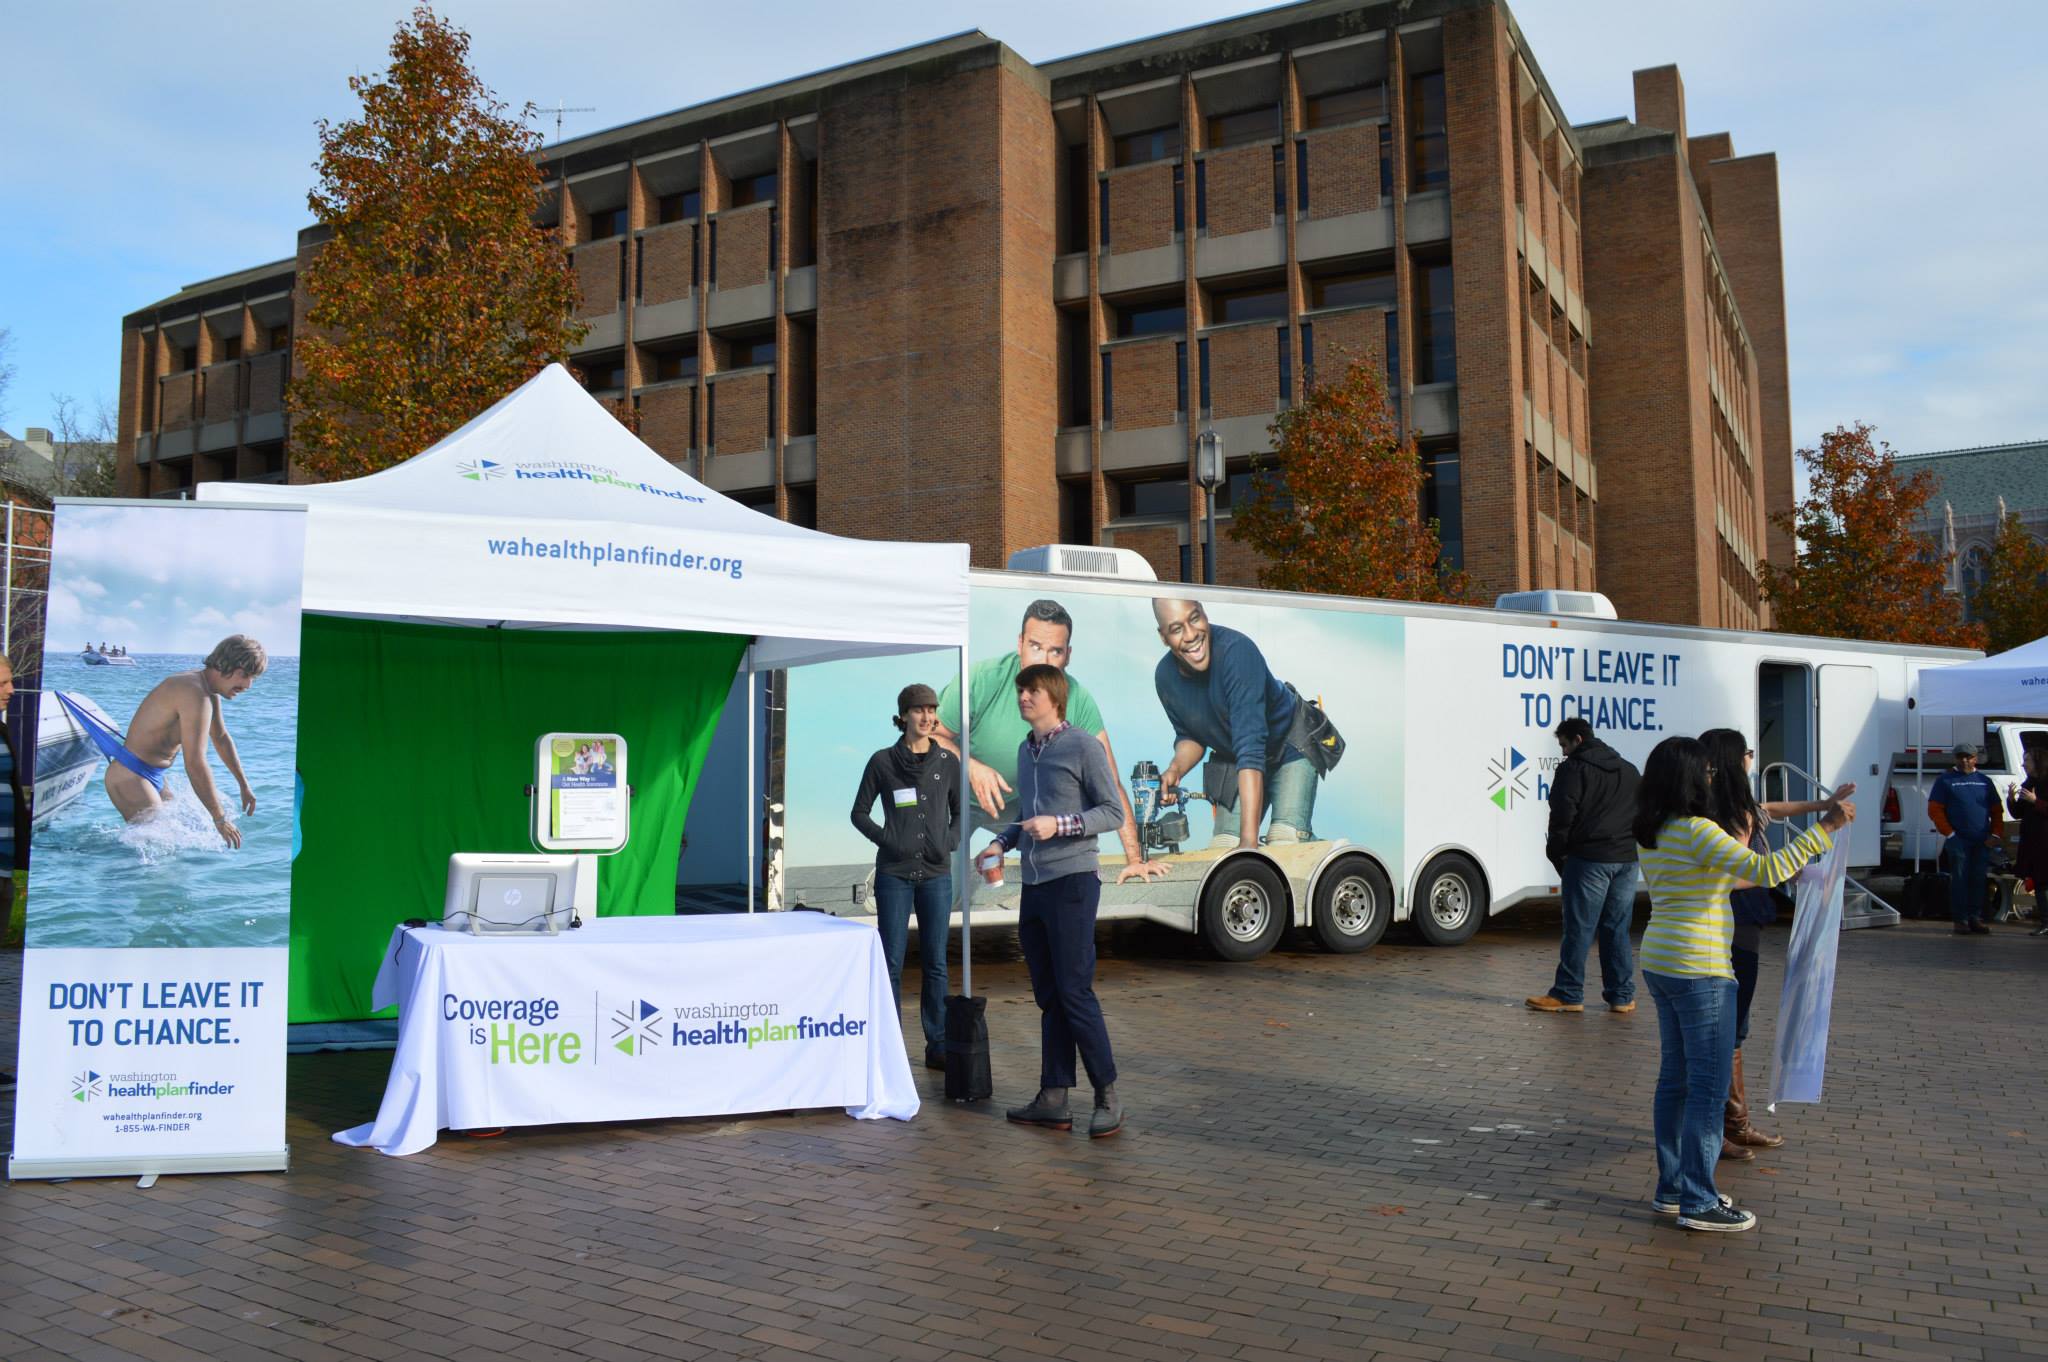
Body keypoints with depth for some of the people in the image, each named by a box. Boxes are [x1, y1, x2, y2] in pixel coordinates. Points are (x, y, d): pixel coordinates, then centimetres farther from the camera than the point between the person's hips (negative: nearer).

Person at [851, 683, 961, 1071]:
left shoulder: (947, 762, 5)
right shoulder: (883, 762, -1)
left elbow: (959, 812, 15)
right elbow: (859, 812, 4)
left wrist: (950, 841, -3)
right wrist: (886, 839, -9)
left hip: (936, 874, 2)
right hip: (894, 874, -2)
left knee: (936, 962, 6)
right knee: (892, 962, 1)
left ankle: (938, 1047, 14)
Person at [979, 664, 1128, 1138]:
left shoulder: (1083, 747, -6)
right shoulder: (1026, 751, 17)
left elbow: (1113, 811, -8)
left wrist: (1058, 825, -19)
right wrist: (1002, 843, 10)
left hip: (1071, 881, -8)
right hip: (1033, 885, 8)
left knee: (1075, 992, -8)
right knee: (1048, 996, 9)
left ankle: (1108, 1095, 2)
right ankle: (1053, 1099, 14)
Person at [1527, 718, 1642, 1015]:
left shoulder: (1573, 769, -5)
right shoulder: (1629, 770, 19)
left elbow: (1562, 817, -9)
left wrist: (1556, 854, 3)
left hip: (1588, 859, -6)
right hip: (1626, 859, 7)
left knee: (1579, 928, -3)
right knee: (1617, 929, 10)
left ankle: (1568, 994, 1)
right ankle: (1622, 995, 11)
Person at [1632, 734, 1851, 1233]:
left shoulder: (1650, 837, 9)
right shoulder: (1697, 832, -18)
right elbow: (1763, 870, -26)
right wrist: (1826, 827, -19)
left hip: (1659, 963, 9)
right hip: (1698, 971, -9)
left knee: (1675, 1078, 16)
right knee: (1709, 1085, -1)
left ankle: (1670, 1189, 24)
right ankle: (1698, 1204, 5)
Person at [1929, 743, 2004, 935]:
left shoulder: (1984, 781, 13)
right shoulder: (1946, 780, 3)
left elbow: (1996, 810, 14)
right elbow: (1934, 809, -2)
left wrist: (1996, 834, 2)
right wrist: (1949, 833, -8)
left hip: (1982, 842, 3)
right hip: (1958, 841, -3)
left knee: (1979, 880, 5)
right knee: (1959, 880, -3)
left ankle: (1976, 919, 12)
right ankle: (1961, 920, 2)